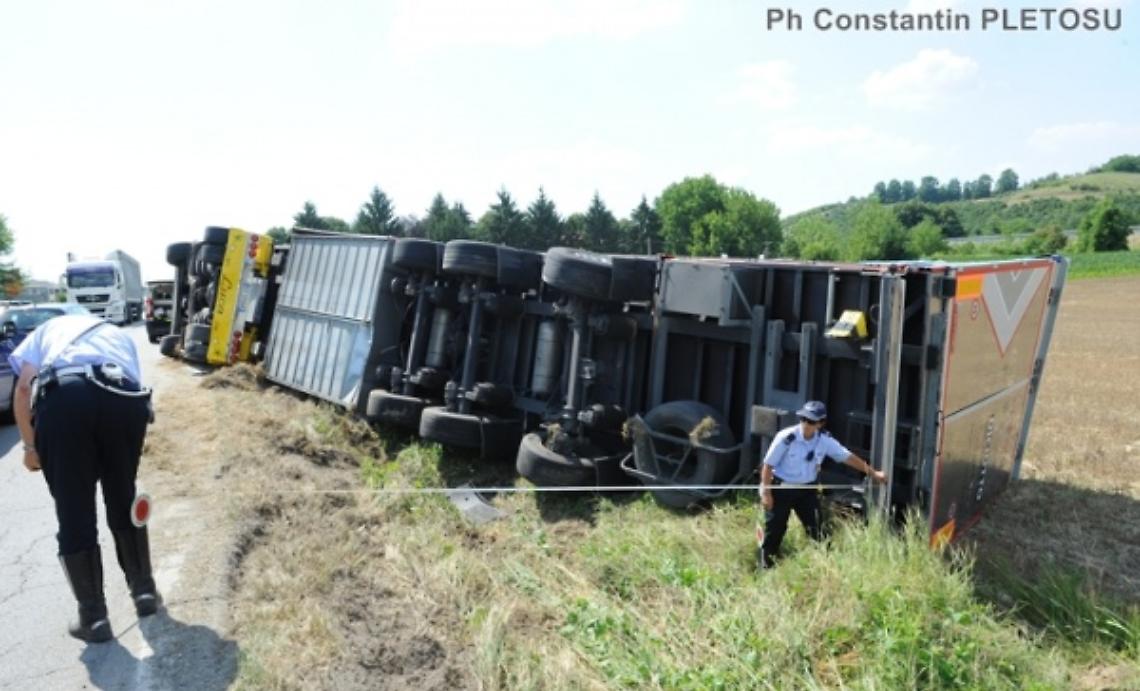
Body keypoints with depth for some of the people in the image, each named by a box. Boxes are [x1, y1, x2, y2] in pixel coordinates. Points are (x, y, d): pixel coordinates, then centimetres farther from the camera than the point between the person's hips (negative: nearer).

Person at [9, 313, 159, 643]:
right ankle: (144, 590, 33)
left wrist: (30, 445, 25)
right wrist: (119, 460, 39)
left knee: (73, 513, 11)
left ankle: (94, 617, 19)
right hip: (126, 398, 2)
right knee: (123, 500, 23)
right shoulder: (120, 335, 39)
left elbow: (24, 387, 16)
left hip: (63, 396, -2)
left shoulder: (48, 329, 34)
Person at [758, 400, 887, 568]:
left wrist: (873, 472, 5)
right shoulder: (786, 437, -22)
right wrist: (766, 492, -18)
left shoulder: (825, 440, -8)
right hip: (781, 488, -4)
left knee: (817, 530, 1)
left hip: (807, 489, 4)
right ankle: (766, 567, 17)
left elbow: (847, 457, 3)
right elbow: (768, 464, -17)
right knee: (775, 529, 2)